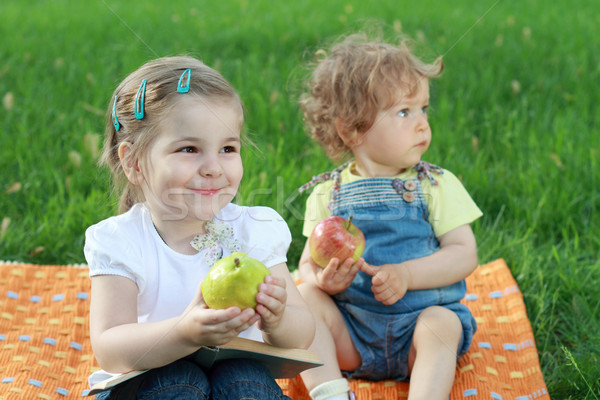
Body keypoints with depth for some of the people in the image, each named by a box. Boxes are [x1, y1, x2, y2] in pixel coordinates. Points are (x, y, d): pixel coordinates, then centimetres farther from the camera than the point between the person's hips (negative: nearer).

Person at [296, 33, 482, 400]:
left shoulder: (437, 185, 2)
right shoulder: (328, 193, 5)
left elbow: (465, 253, -5)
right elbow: (309, 262, 5)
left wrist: (406, 274, -20)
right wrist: (321, 279, -21)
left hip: (419, 318, -2)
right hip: (350, 336, 2)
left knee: (440, 325, -31)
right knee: (305, 297, -20)